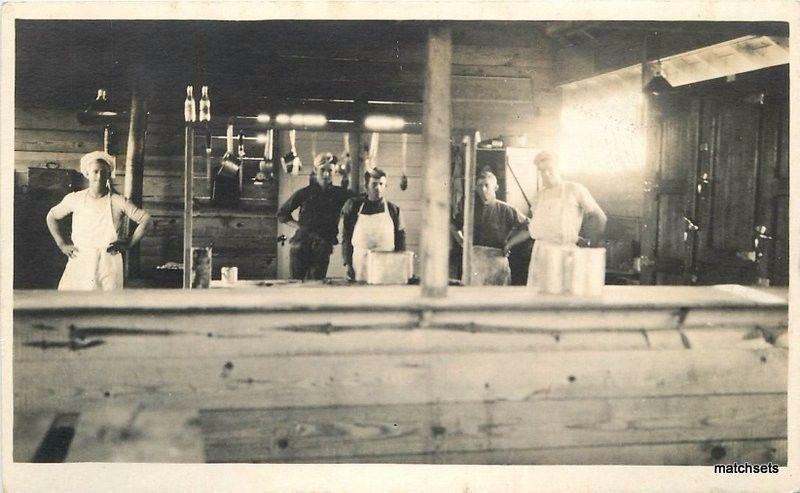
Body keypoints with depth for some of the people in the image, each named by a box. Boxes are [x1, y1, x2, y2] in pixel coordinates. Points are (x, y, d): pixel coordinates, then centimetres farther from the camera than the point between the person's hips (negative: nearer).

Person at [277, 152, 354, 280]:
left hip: (323, 250, 1)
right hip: (301, 246, -1)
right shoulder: (304, 193, 4)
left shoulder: (339, 194, 7)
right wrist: (299, 226, 2)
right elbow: (282, 213, 12)